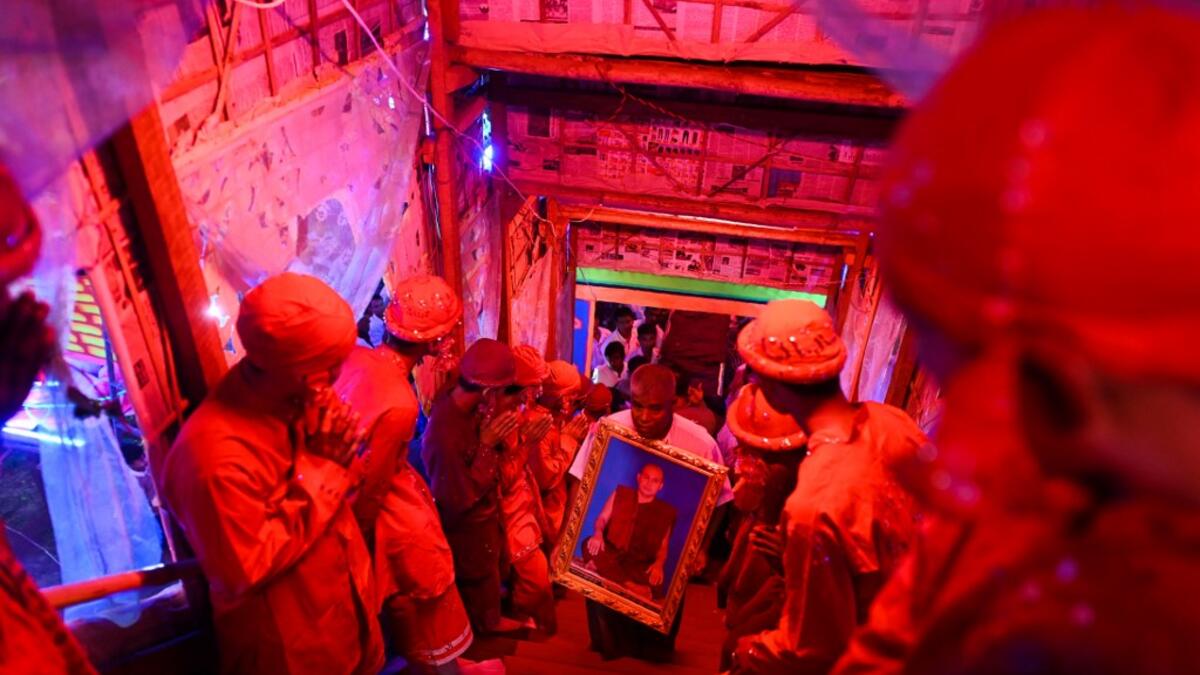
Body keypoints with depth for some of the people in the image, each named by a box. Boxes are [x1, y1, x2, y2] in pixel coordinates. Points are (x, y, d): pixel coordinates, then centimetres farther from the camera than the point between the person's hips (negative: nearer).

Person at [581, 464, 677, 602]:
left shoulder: (665, 512, 11)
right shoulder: (621, 494, 12)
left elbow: (663, 547, 10)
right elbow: (602, 518, 8)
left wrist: (659, 564, -12)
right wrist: (598, 534, -15)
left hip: (639, 564, -1)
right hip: (611, 553, 1)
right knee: (590, 546, -32)